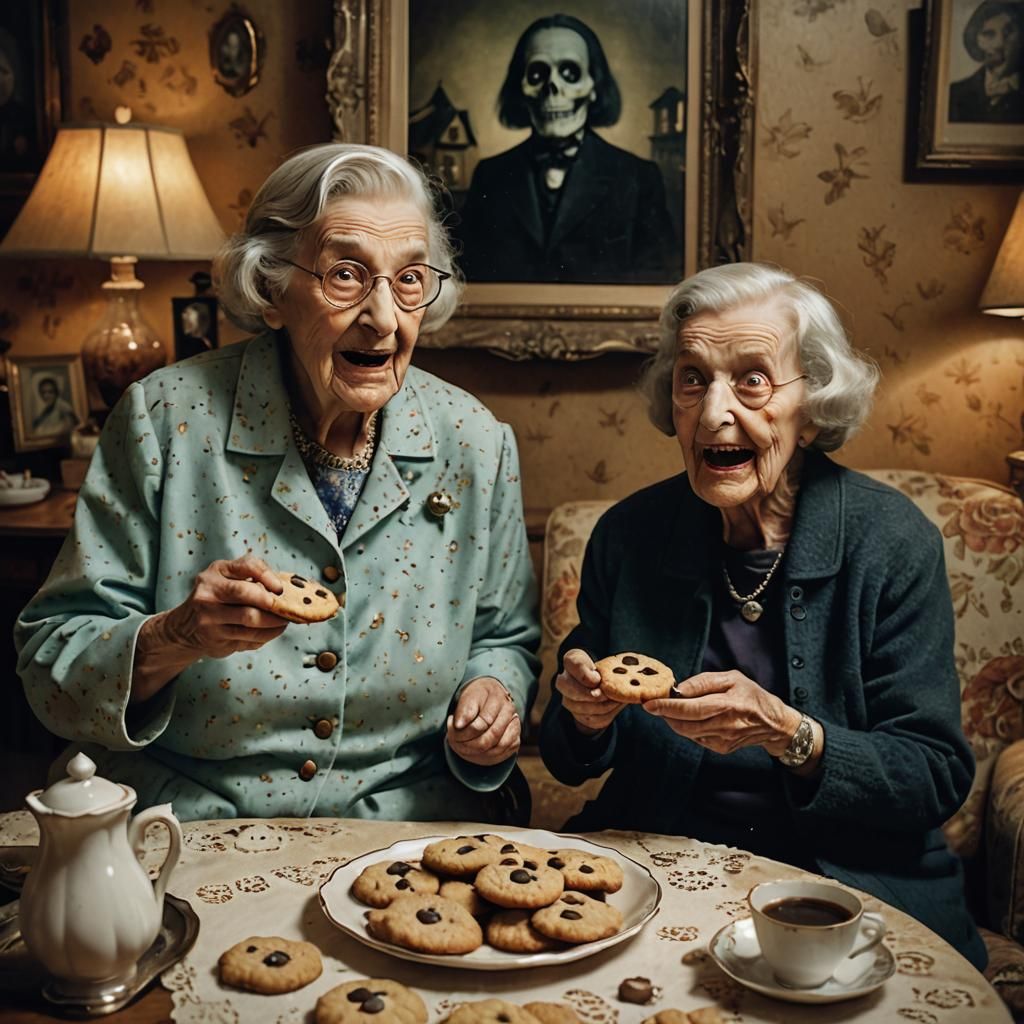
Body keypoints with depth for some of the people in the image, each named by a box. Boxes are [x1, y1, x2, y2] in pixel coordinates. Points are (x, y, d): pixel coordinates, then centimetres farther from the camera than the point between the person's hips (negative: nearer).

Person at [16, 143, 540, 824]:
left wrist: (495, 689, -7)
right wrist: (173, 640, -22)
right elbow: (50, 660, -3)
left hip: (413, 827, 2)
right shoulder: (168, 419, -5)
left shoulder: (475, 443, 2)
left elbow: (505, 637, 15)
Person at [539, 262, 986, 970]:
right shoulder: (628, 534, 0)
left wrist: (788, 734, -25)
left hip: (850, 884, -1)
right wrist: (587, 718, -16)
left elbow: (938, 779, -9)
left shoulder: (893, 543, -8)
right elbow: (572, 764, 7)